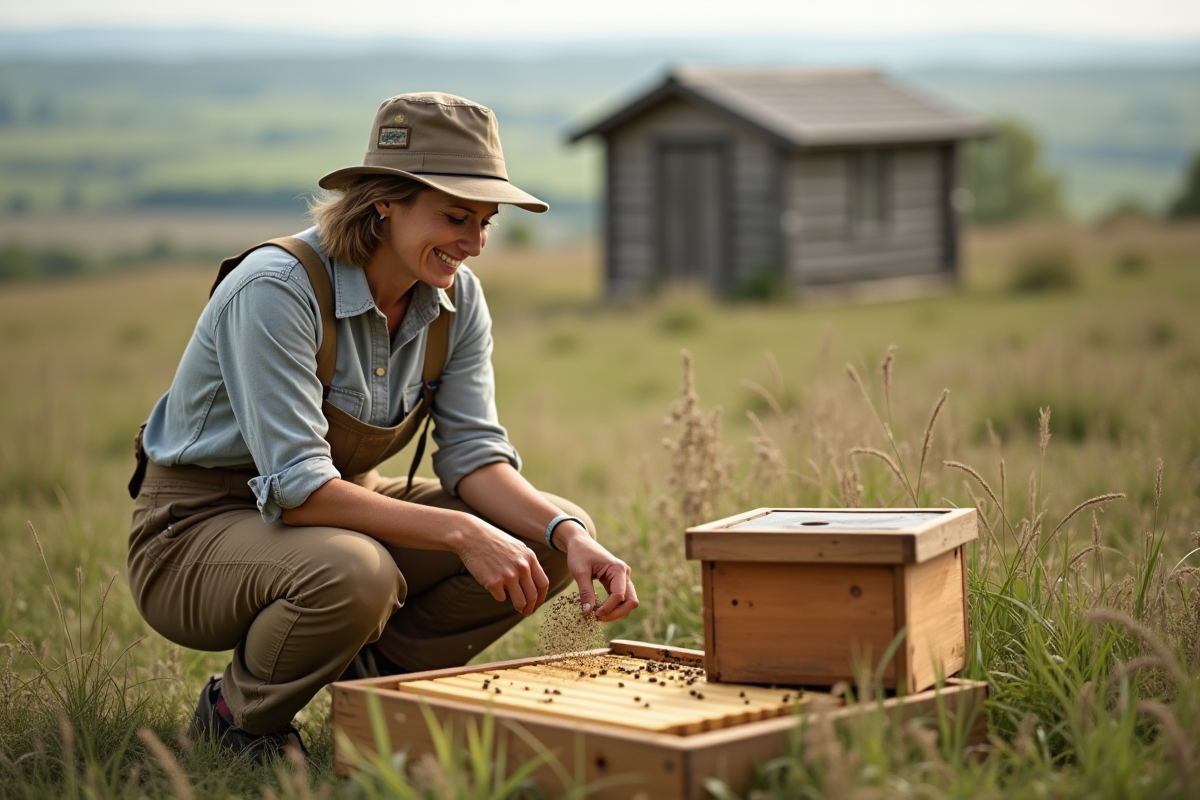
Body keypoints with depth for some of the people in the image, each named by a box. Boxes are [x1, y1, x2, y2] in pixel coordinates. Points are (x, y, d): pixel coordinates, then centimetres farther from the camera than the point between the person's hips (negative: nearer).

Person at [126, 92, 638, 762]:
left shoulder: (456, 298, -6)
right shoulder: (276, 289, -27)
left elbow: (474, 455, -7)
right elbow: (295, 488, -32)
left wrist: (570, 535, -26)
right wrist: (460, 533, -38)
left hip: (341, 506, 7)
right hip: (199, 527, -7)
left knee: (554, 536, -10)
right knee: (354, 574, -40)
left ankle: (371, 678, 5)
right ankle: (236, 717, -8)